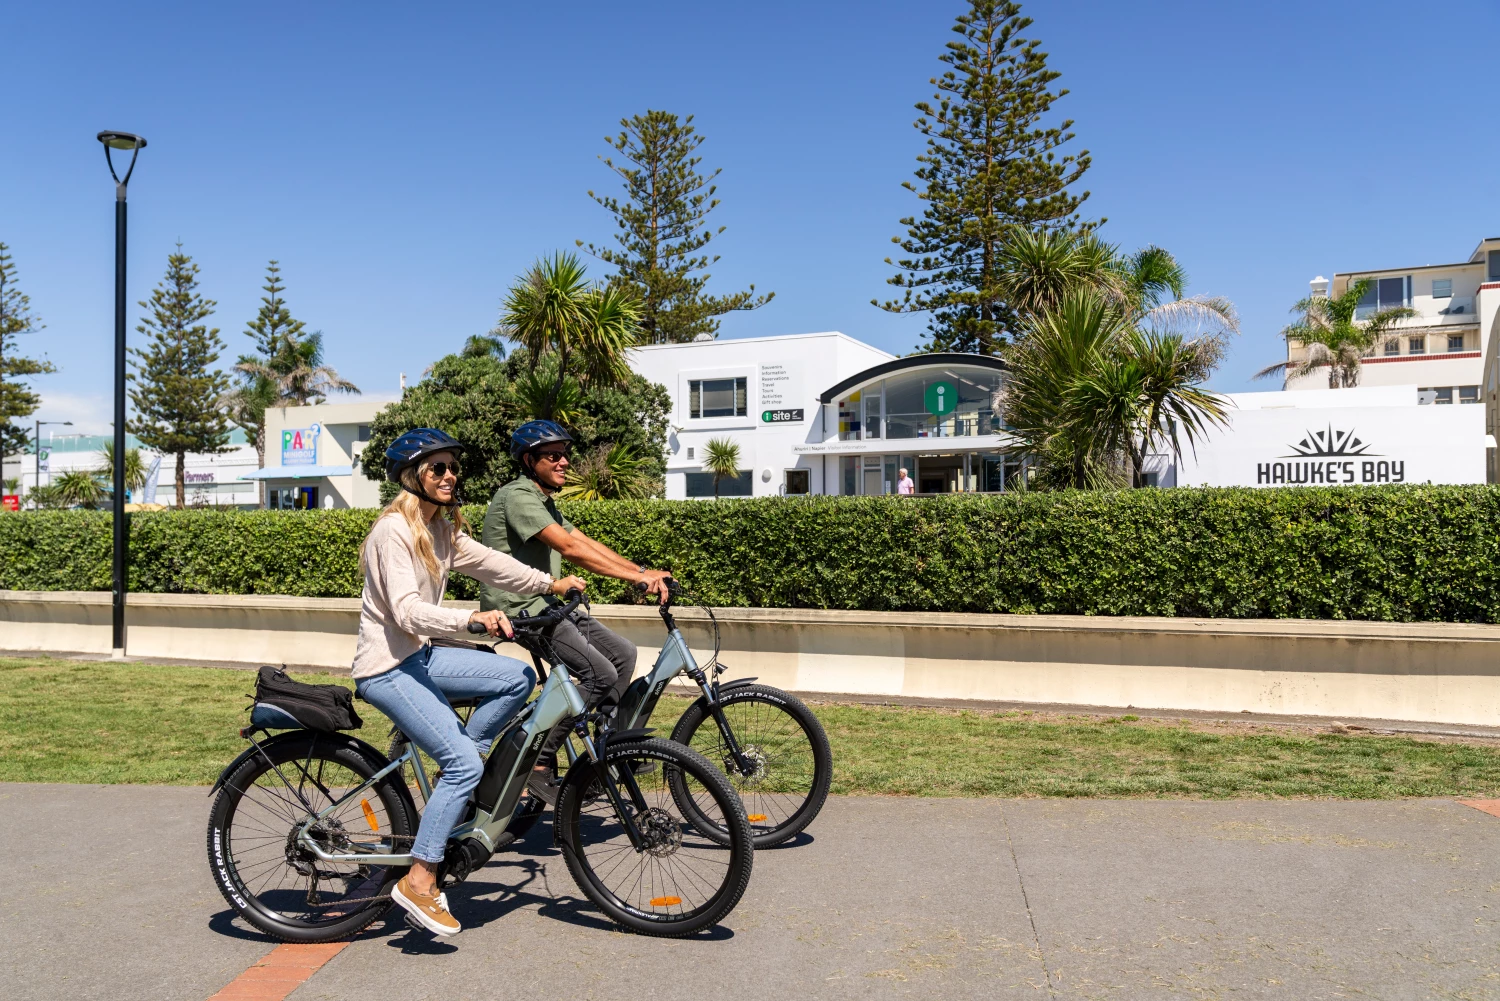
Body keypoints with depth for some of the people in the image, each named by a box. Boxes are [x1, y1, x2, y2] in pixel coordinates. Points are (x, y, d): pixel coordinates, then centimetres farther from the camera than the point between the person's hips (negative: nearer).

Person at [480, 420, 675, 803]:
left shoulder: (544, 502, 20)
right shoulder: (517, 497, -14)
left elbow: (588, 542, 12)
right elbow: (571, 549, -24)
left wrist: (643, 571, 0)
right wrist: (637, 577, -28)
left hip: (545, 603, 10)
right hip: (518, 606, -10)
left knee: (623, 654, 5)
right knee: (600, 674, -18)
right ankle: (538, 764, -9)